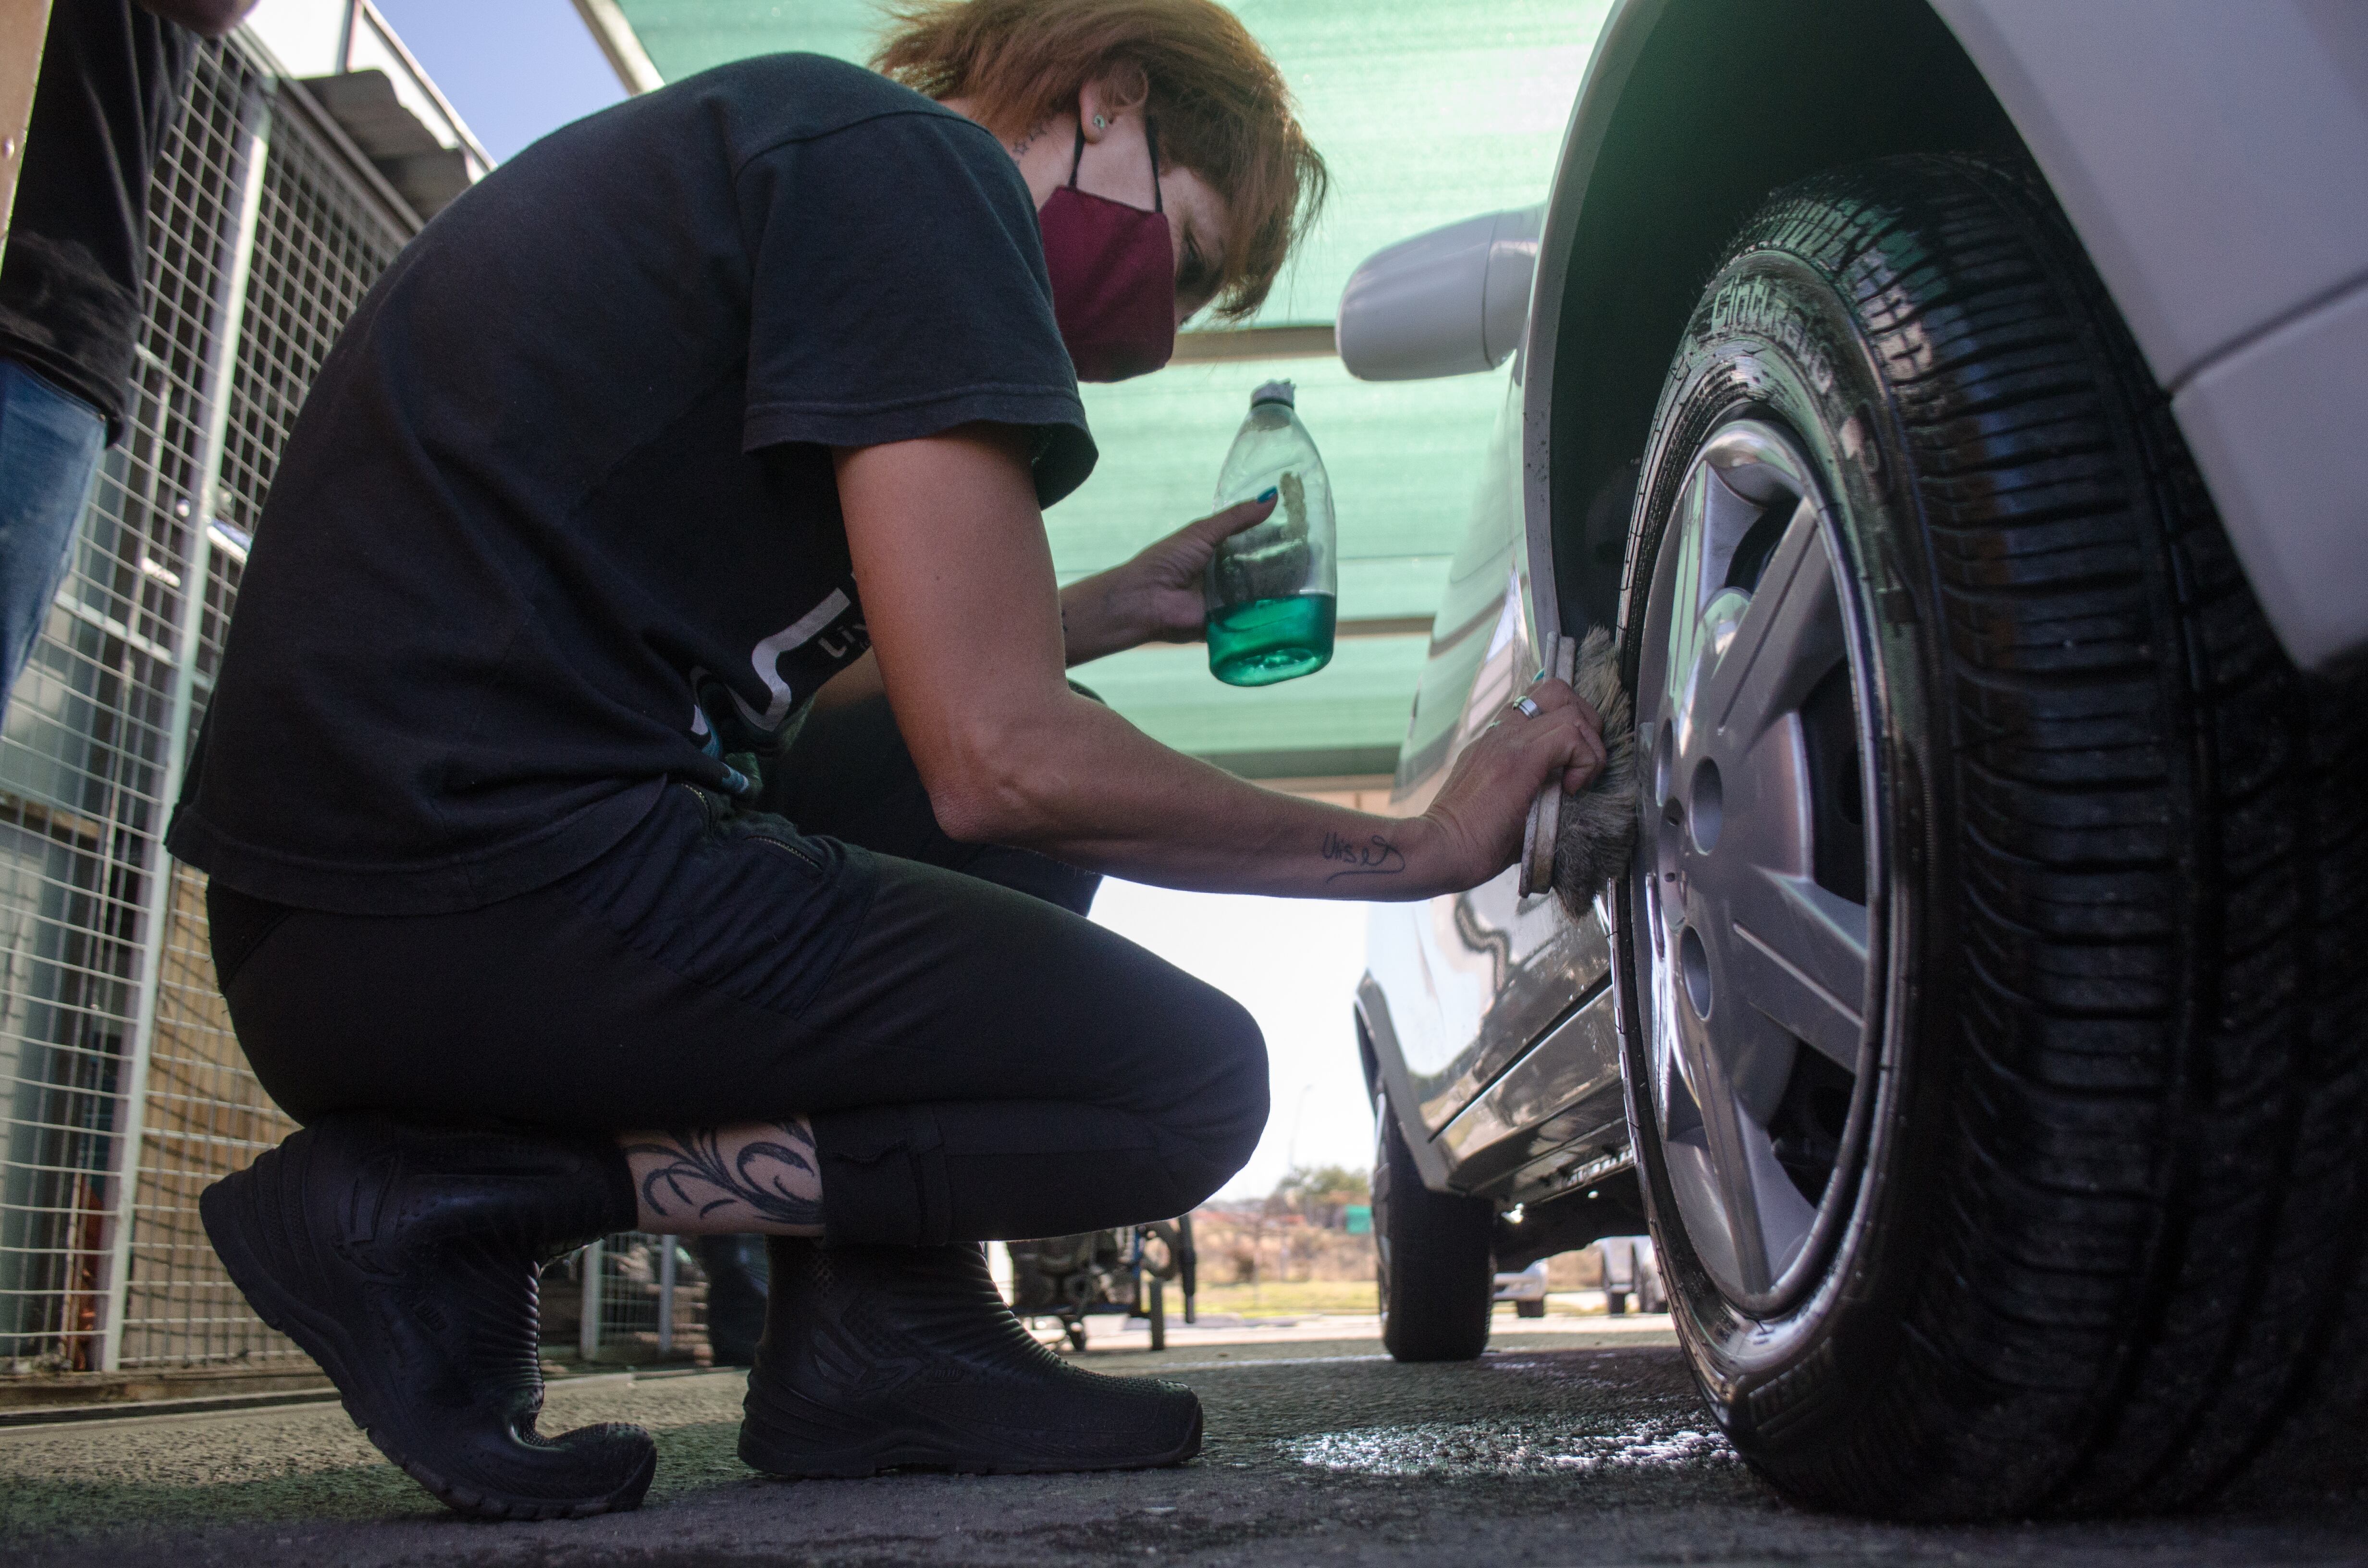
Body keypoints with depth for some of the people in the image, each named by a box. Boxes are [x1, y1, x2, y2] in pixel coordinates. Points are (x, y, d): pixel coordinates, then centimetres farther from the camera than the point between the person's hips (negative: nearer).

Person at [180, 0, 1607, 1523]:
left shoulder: (776, 147, 22)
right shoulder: (910, 158, -9)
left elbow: (784, 675, 26)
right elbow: (998, 759, -17)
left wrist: (1117, 606, 26)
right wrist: (1420, 849, -4)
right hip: (475, 886, -11)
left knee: (1064, 763, 17)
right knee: (1189, 1082, -7)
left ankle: (882, 1331, 7)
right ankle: (442, 1192, -6)